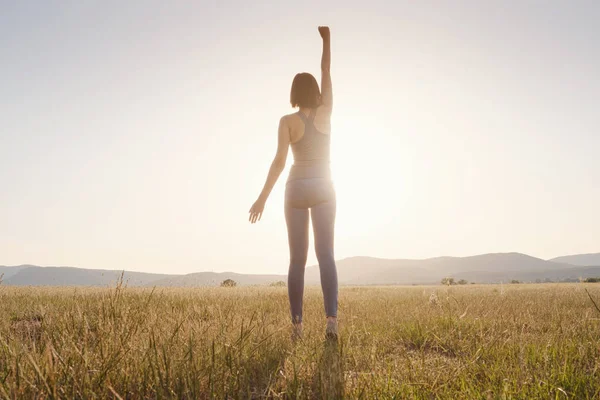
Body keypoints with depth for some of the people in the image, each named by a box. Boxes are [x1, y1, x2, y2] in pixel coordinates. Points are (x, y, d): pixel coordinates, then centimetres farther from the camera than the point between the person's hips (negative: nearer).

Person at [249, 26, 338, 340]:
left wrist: (262, 198, -12)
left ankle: (297, 324, 4)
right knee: (326, 255, -3)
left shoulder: (288, 121, -5)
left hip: (296, 189, -1)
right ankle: (331, 318, -18)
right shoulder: (325, 112, 1)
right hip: (323, 188, 1)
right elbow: (326, 73, 15)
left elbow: (280, 161, -14)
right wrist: (326, 38, 23)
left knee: (297, 260, 4)